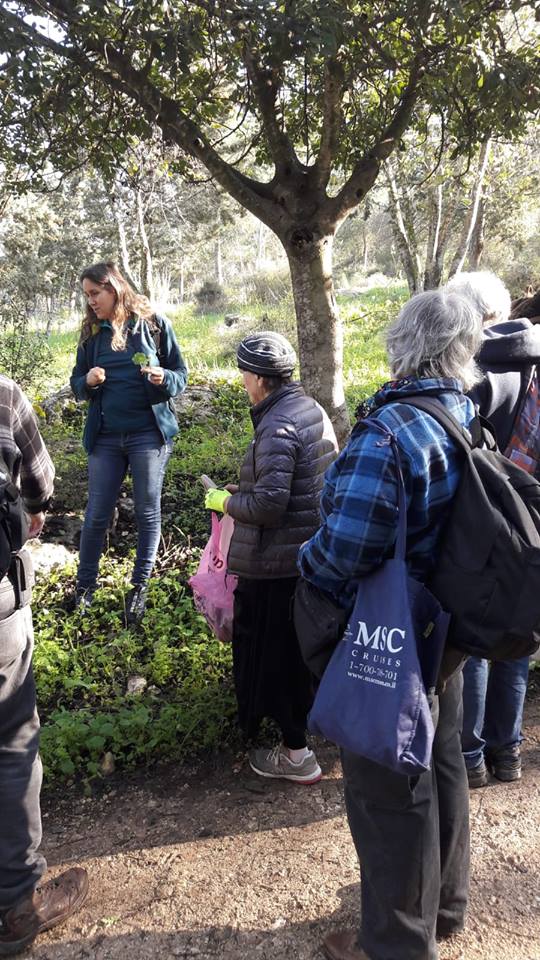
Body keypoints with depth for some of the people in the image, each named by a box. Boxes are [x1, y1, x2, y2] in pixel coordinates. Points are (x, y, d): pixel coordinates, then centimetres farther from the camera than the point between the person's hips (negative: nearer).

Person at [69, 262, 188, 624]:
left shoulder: (154, 324, -3)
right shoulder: (91, 332, 6)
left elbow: (181, 374, 1)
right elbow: (76, 382, 13)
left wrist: (163, 379, -21)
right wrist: (88, 381, -10)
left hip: (148, 433, -2)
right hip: (105, 436, 3)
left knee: (148, 511, 5)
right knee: (97, 514, 6)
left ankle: (140, 586, 20)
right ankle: (85, 585, 22)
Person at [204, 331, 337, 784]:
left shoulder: (277, 427, -24)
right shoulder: (313, 409, 6)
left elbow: (269, 505, -27)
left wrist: (227, 500, -8)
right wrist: (249, 489, 14)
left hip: (277, 561, -9)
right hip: (315, 552, 10)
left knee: (273, 652, 6)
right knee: (299, 644, 26)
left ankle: (296, 752, 17)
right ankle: (302, 717, 46)